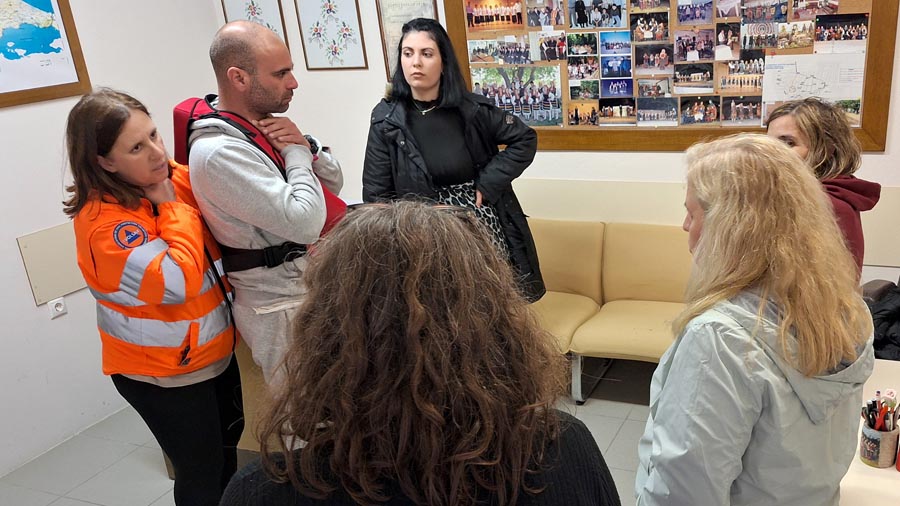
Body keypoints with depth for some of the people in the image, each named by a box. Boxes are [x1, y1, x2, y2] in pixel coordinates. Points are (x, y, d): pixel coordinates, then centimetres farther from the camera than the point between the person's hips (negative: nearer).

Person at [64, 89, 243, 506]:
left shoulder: (177, 178, -5)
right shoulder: (104, 221, -25)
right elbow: (179, 282, -35)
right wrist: (170, 207, -24)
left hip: (216, 351, 7)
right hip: (166, 375, -7)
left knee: (227, 447, 25)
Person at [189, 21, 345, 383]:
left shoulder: (266, 127, 5)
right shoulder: (219, 152, -23)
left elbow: (334, 183, 10)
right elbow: (305, 224, -28)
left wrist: (305, 146, -9)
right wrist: (295, 154, -13)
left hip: (311, 291, 8)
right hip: (281, 309, -8)